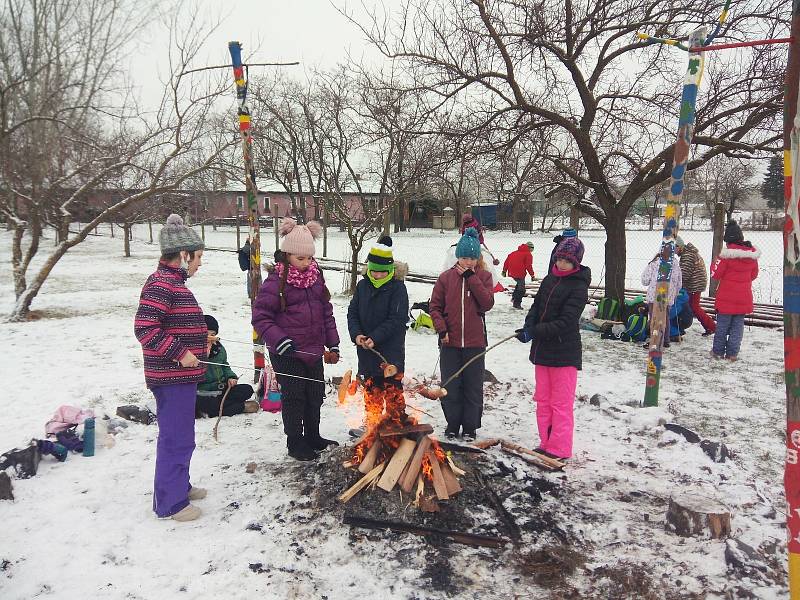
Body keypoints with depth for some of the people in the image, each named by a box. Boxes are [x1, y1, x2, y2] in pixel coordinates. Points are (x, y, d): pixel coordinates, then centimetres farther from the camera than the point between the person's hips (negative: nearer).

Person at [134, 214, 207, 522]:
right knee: (177, 439, 0)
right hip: (171, 377, -10)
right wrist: (179, 353, -22)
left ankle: (179, 485, 37)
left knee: (179, 436, 22)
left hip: (181, 375, 10)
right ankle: (170, 502, 12)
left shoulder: (173, 281, 13)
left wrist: (197, 345, 17)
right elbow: (144, 327, -24)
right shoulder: (161, 283, -18)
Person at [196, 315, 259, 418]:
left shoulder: (219, 347, 12)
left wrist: (230, 377, 6)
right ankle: (241, 406, -19)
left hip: (220, 389, 6)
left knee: (247, 389, -10)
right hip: (202, 393, -6)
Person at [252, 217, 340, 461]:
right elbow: (260, 317, -12)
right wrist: (279, 340, -24)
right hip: (287, 353, -6)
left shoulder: (316, 275, 5)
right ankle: (295, 443, 23)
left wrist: (333, 344, 10)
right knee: (294, 397, 5)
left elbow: (327, 311, 12)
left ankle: (313, 436, 37)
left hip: (313, 349, 6)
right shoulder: (276, 281, -13)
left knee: (315, 394, 17)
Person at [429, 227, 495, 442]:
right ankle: (453, 423, 27)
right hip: (450, 342, 1)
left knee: (473, 387, 8)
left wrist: (472, 277, -15)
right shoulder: (446, 277, 1)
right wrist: (441, 329, -9)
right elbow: (435, 306, 4)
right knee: (450, 386, 9)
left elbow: (487, 304, -12)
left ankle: (470, 427, 23)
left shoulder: (483, 277, 1)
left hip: (475, 342, 0)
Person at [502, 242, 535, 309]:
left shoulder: (515, 253, 17)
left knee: (519, 284, 30)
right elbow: (529, 266, -10)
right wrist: (532, 275, -3)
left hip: (512, 273, 7)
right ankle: (517, 303, 4)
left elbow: (507, 260, 15)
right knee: (521, 289, 4)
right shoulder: (528, 254, -2)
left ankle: (514, 297, 24)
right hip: (520, 274, -7)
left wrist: (504, 270, 21)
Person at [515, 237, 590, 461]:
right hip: (542, 350, 8)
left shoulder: (579, 287, -13)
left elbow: (565, 322, -20)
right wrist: (528, 326, -8)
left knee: (561, 403, 1)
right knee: (543, 400, 15)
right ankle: (546, 444, 28)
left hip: (564, 353, -8)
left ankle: (559, 449, 11)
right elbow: (536, 306, 11)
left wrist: (534, 332, -24)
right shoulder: (550, 278, 9)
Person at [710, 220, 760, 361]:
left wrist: (715, 263, 6)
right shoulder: (752, 254, 1)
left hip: (726, 298, -4)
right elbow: (754, 275, 13)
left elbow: (715, 274, -11)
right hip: (744, 298, 4)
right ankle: (732, 353, 13)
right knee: (737, 325, 10)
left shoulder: (726, 254, -17)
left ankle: (718, 351, 15)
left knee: (722, 324, 7)